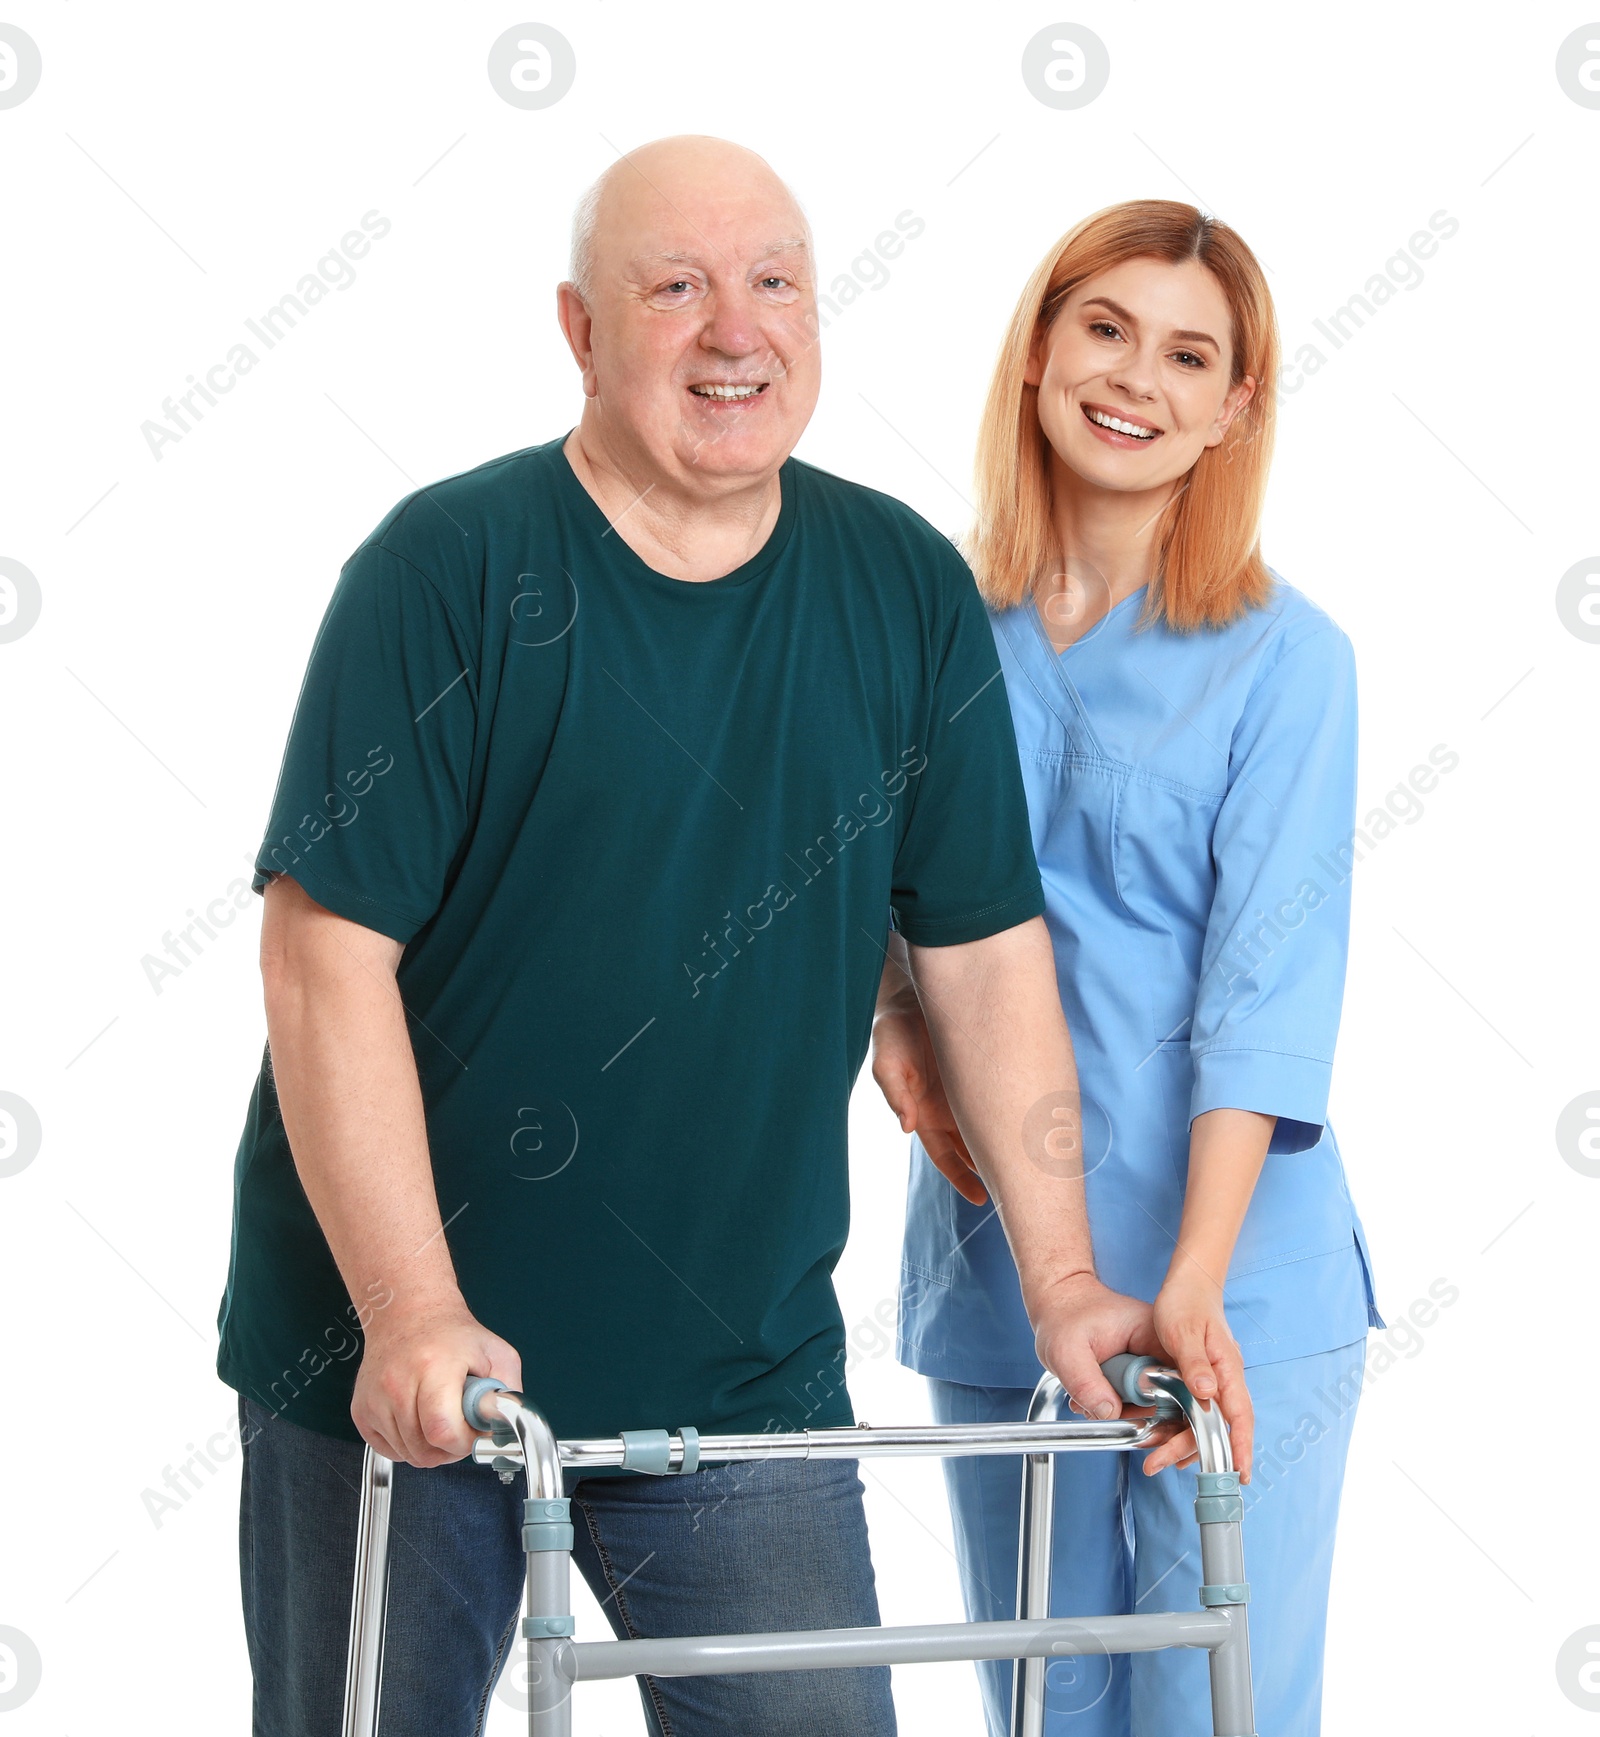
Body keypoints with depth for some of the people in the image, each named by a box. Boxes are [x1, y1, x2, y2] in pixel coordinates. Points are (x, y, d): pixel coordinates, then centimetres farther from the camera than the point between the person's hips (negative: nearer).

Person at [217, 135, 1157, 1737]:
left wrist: (1061, 1280, 2)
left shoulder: (908, 592, 3)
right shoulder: (449, 566, -10)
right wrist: (409, 1315, -21)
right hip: (392, 1363, -3)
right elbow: (328, 953, -14)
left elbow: (988, 955, 7)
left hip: (744, 1362, 3)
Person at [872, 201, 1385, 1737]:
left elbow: (1267, 986, -12)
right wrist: (893, 1022, -5)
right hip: (990, 1271, 4)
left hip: (1234, 1286, -3)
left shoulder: (1282, 659, -4)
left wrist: (1195, 1283, -23)